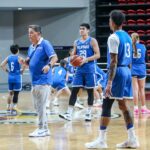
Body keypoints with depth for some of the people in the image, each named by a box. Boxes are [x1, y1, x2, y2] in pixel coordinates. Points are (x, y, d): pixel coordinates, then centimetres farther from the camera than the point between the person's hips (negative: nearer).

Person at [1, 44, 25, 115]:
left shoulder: (8, 57, 4)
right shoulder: (19, 58, -10)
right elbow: (24, 66, -24)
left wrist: (7, 71, 7)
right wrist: (22, 71, -8)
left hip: (10, 77, 5)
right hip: (17, 77, -5)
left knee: (10, 93, 17)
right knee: (16, 94, 0)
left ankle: (8, 108, 21)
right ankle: (13, 109, -1)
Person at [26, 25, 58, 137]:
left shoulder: (45, 44, -9)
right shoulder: (31, 47, 14)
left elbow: (54, 57, -18)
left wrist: (49, 65, -37)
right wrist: (25, 61, 0)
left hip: (43, 80, -9)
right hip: (35, 80, 9)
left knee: (41, 105, -6)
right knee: (37, 106, 12)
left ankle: (42, 129, 0)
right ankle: (44, 129, 20)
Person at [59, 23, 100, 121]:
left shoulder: (92, 41, -3)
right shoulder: (77, 42, 12)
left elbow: (97, 55, -9)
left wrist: (86, 59, -20)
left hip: (89, 70, -4)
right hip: (79, 70, 4)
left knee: (90, 91, 4)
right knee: (74, 90, -3)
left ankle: (89, 113, 13)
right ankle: (69, 114, -7)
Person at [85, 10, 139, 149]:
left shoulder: (113, 37, -12)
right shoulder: (127, 37, 14)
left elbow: (114, 61, -19)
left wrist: (109, 82, -21)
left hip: (117, 72, -9)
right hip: (127, 71, 9)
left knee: (106, 105, -5)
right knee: (123, 105, 14)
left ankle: (102, 140, -5)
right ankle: (132, 139, 13)